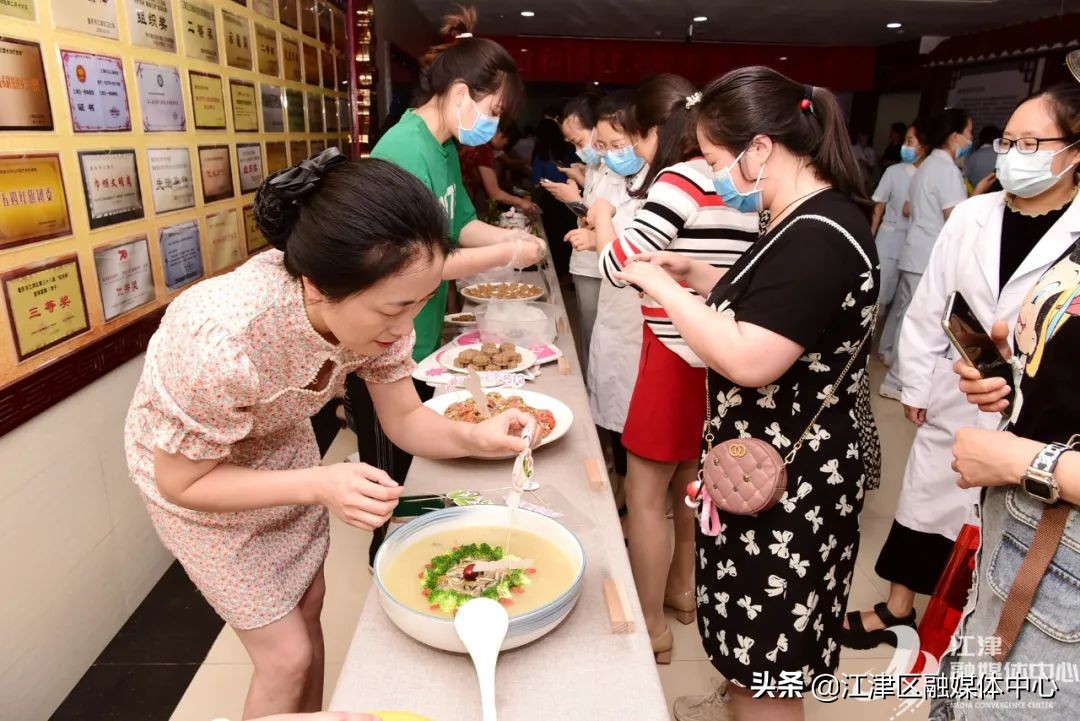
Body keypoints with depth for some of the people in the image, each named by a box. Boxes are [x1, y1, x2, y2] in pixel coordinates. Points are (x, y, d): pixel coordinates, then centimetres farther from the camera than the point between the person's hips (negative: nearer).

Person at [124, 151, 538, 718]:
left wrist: (474, 436, -32)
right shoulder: (224, 344, -42)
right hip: (195, 473, -5)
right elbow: (181, 483, -26)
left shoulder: (370, 307, -25)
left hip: (280, 445, 5)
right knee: (287, 655, 3)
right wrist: (321, 485, -37)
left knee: (308, 605, 20)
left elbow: (403, 417, -13)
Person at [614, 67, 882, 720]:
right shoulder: (810, 221, 7)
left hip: (792, 478, -10)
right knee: (753, 626, 28)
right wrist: (699, 275, 7)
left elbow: (751, 360, -31)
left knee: (770, 644, 10)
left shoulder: (821, 237, -25)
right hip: (769, 462, 10)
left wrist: (661, 286, -22)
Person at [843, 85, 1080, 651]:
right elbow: (928, 306, 2)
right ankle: (899, 606, 37)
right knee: (926, 496, 16)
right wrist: (916, 384, 3)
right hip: (955, 396, 3)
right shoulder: (971, 217, -3)